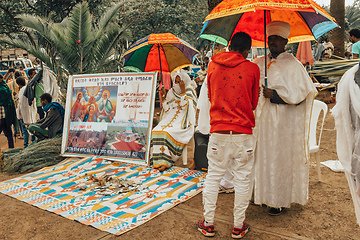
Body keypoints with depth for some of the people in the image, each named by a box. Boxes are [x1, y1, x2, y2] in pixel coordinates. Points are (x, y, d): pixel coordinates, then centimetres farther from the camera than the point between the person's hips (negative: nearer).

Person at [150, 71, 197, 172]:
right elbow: (167, 109, 17)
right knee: (155, 131, -21)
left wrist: (183, 91, -13)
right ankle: (161, 160, -24)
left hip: (182, 123, -5)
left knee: (167, 132, -30)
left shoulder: (189, 91, 4)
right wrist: (164, 96, 5)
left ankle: (165, 161, -24)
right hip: (169, 120, 6)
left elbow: (185, 106, -12)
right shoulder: (172, 92, 19)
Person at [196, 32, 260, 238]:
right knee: (242, 180, 11)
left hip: (218, 133, 2)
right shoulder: (252, 69, -2)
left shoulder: (213, 65, 4)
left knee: (213, 178, 13)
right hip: (243, 133, -1)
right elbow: (253, 103, 8)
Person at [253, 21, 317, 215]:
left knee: (280, 159, 1)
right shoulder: (260, 63, 10)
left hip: (283, 121, -5)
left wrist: (275, 94, -19)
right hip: (263, 118, 5)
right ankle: (264, 194, 24)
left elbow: (301, 93, -10)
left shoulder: (292, 65, -6)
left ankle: (280, 200, 15)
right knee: (263, 156, 10)